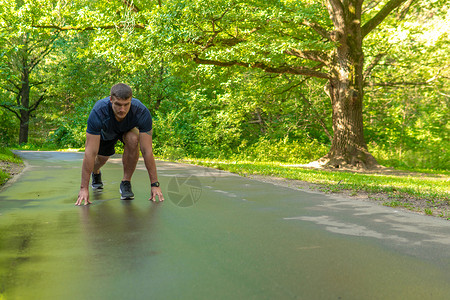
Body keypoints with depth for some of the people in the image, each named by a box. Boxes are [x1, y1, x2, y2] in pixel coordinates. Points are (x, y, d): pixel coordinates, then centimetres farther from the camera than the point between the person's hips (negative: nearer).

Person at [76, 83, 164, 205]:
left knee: (133, 140, -31)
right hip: (106, 132, 1)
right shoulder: (98, 112, -42)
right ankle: (96, 173, 47)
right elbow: (90, 152, -40)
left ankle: (126, 183, -12)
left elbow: (147, 151, -37)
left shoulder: (142, 112, -41)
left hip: (128, 129, -1)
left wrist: (154, 184, -38)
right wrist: (84, 188, -40)